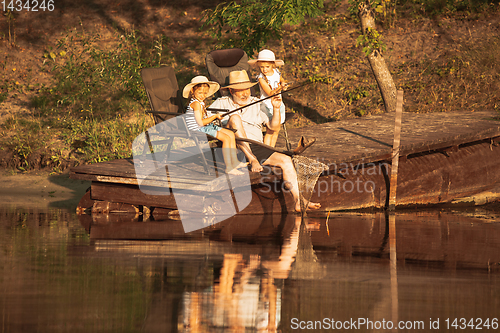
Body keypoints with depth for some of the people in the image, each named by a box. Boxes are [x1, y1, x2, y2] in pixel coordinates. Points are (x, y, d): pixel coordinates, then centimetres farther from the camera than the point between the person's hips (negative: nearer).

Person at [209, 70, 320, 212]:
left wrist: (276, 108, 4)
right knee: (235, 117, -28)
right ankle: (252, 160, -35)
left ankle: (298, 201, -28)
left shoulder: (256, 104, 23)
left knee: (286, 160, -19)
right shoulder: (221, 103, 14)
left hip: (256, 147, 3)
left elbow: (273, 127, 20)